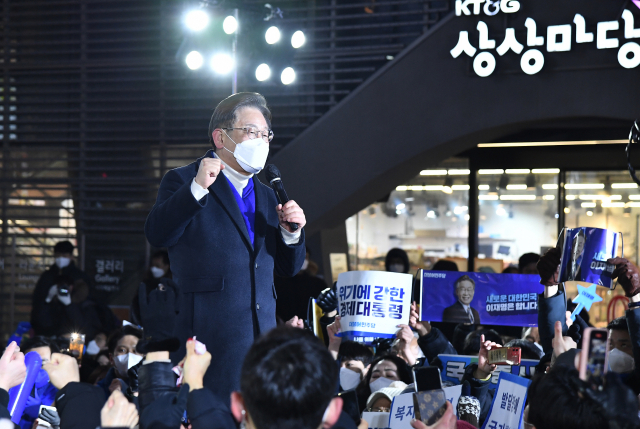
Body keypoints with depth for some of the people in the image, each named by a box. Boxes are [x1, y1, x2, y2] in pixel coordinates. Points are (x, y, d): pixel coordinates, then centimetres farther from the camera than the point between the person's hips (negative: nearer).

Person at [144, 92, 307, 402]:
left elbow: (288, 268, 23)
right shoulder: (183, 181, 5)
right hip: (208, 337, -6)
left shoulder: (266, 196, 23)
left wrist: (291, 232, 2)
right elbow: (157, 234, -12)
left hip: (262, 337, 6)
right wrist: (197, 188, -19)